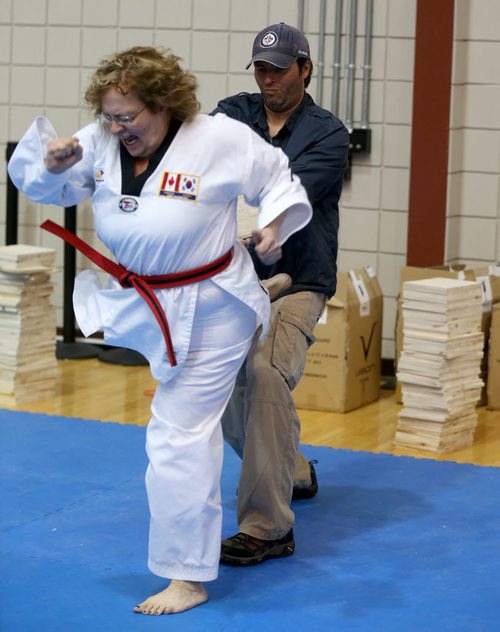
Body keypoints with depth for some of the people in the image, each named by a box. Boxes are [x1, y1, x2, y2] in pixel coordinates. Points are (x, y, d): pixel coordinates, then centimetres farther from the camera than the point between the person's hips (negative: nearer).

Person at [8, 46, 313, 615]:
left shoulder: (219, 140, -21)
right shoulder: (101, 143, -7)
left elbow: (276, 178, -6)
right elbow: (45, 186, 3)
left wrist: (273, 225, -22)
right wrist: (52, 160, -18)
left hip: (205, 313, -5)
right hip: (134, 300, 6)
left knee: (181, 436, -2)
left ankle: (189, 578, 10)